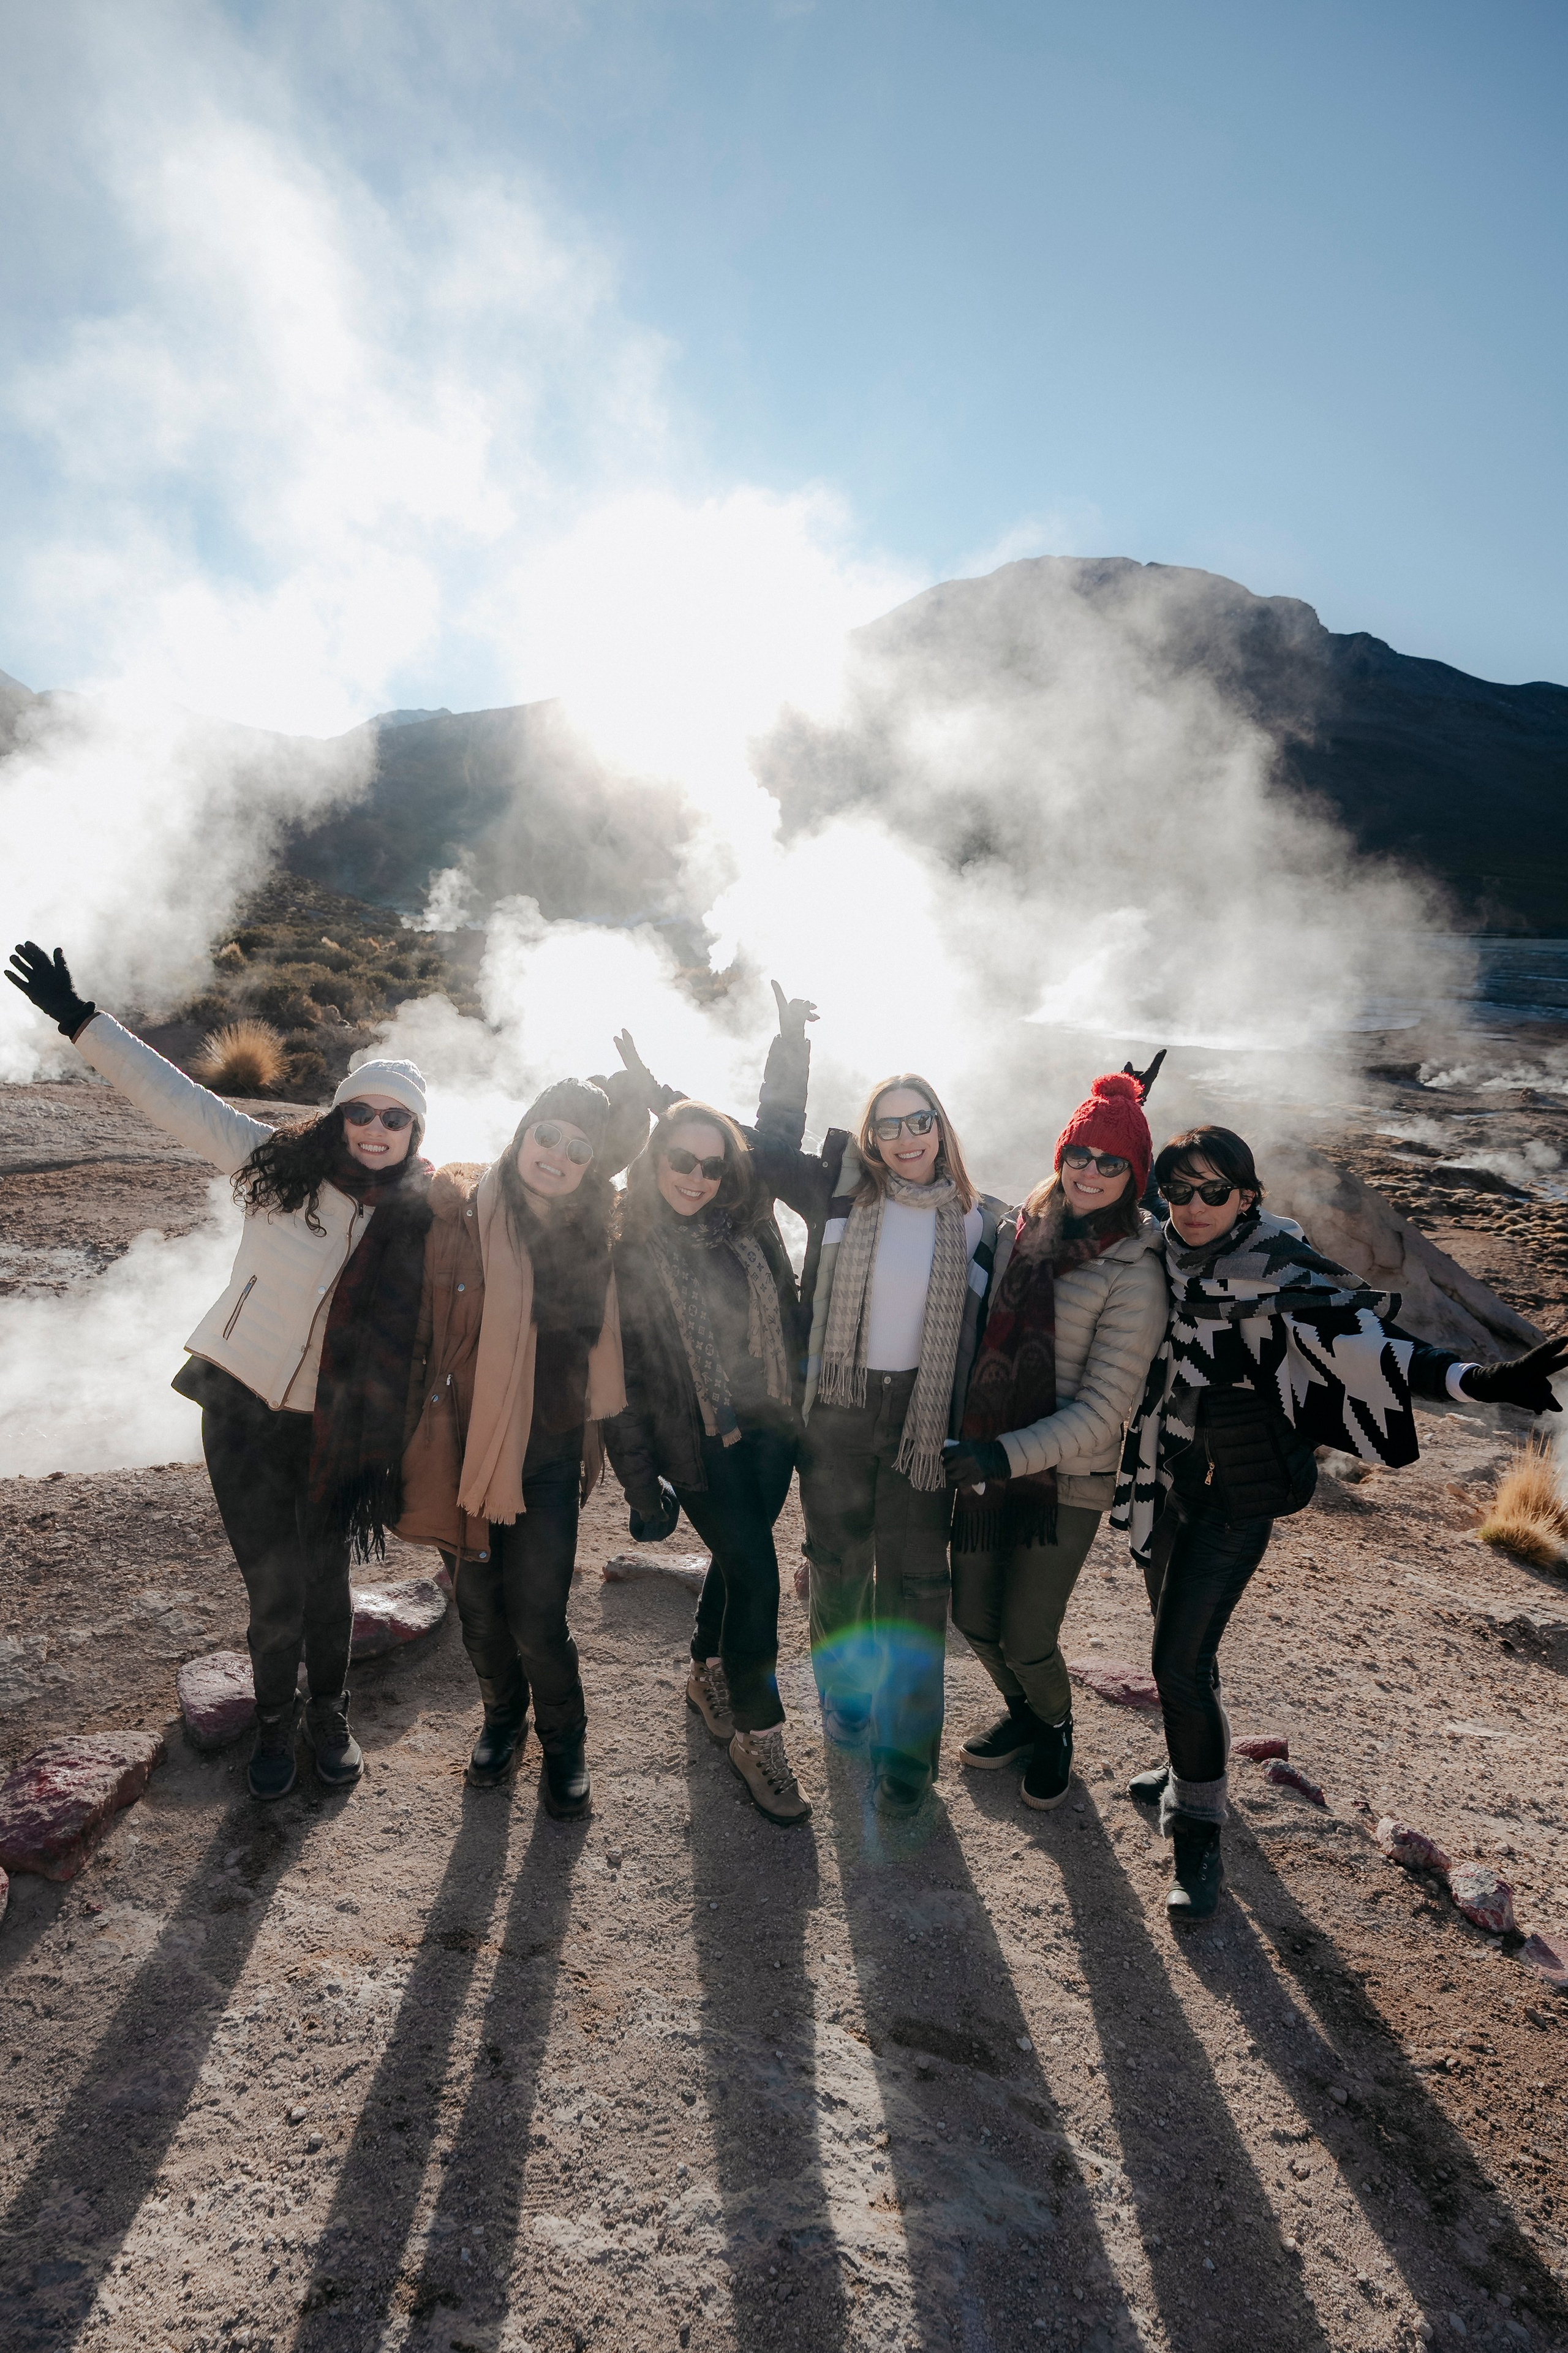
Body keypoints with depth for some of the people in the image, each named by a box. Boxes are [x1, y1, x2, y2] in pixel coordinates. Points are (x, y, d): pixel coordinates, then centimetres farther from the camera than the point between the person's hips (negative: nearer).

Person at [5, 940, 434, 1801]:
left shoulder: (418, 1218, -5)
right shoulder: (279, 1165, -8)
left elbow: (426, 1336, 2)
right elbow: (175, 1097, -6)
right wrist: (80, 1019, -7)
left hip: (333, 1431, 1)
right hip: (243, 1412, 0)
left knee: (326, 1584, 9)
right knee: (274, 1591, 5)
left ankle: (330, 1718, 37)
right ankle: (275, 1722, 33)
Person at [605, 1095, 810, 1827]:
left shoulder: (749, 1228, 0)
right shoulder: (628, 1246, -10)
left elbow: (783, 1320, 10)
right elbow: (617, 1369, -9)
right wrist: (640, 1478, -9)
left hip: (767, 1428, 4)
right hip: (698, 1441, -4)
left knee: (737, 1558, 17)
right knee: (755, 1573, -6)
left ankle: (708, 1677, 42)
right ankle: (757, 1735, 11)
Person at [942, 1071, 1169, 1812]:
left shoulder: (1134, 1273, -14)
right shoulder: (1019, 1231, 1)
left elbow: (1104, 1410, -16)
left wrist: (1008, 1456, -24)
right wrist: (970, 1444, 10)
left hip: (1066, 1480, -5)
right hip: (984, 1462, 5)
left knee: (1027, 1639, 1)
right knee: (973, 1619, 14)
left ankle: (1055, 1728, 36)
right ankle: (1023, 1715, 45)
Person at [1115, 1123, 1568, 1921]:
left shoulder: (1276, 1267, -18)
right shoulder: (1161, 1257, -1)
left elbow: (1357, 1332, -31)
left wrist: (1475, 1379, -44)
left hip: (1234, 1495, -6)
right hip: (1165, 1481, 6)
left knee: (1180, 1659, -6)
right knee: (1177, 1639, 22)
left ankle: (1199, 1835, 14)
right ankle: (1190, 1766, 47)